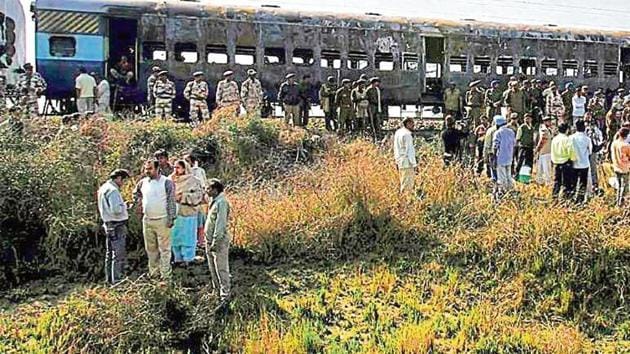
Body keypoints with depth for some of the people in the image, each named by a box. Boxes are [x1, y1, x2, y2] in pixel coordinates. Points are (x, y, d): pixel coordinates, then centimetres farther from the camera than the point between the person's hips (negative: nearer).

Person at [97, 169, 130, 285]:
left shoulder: (103, 188, 13)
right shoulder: (113, 190, -19)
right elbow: (117, 209, -28)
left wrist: (122, 205, 9)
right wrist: (124, 205, -9)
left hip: (109, 224, 11)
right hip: (117, 226, -11)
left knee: (110, 254, 17)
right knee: (119, 255, -5)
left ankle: (109, 280, 26)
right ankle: (117, 281, -3)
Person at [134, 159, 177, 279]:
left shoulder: (167, 182, -10)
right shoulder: (142, 182, 6)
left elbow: (171, 201, -11)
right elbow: (136, 193, 27)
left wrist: (171, 218, -15)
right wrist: (140, 203, 14)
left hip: (162, 220, -6)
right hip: (147, 220, 6)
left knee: (164, 248, 0)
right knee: (150, 248, 14)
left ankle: (165, 274, 6)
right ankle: (153, 272, 27)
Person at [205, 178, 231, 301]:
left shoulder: (221, 202, -19)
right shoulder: (214, 201, 11)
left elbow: (220, 223, -22)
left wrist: (215, 242, -22)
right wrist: (208, 240, 18)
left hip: (219, 241, -10)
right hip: (210, 240, 10)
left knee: (221, 268, -2)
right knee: (213, 268, 18)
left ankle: (225, 295, 6)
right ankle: (216, 290, 32)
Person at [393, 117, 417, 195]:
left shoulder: (398, 133, 12)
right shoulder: (407, 134, -15)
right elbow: (409, 150, -16)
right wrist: (414, 164, -14)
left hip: (400, 162, 9)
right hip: (407, 163, -9)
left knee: (403, 184, 15)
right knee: (408, 185, -6)